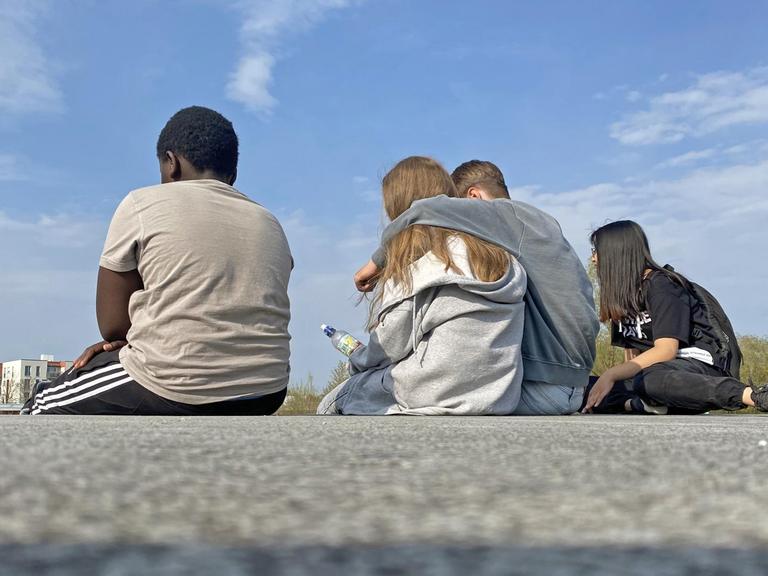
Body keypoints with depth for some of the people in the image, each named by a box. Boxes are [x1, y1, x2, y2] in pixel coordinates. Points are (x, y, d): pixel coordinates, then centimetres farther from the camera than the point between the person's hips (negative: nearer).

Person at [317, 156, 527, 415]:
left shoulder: (414, 260, -12)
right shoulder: (501, 258, 8)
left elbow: (390, 345, -9)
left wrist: (356, 360, 12)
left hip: (434, 401, -7)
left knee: (331, 405, 13)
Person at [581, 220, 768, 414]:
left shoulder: (660, 285, -9)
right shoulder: (619, 297, 16)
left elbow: (666, 350, -21)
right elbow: (631, 354, 12)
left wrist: (611, 374, -27)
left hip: (699, 365, -7)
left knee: (649, 379, -43)